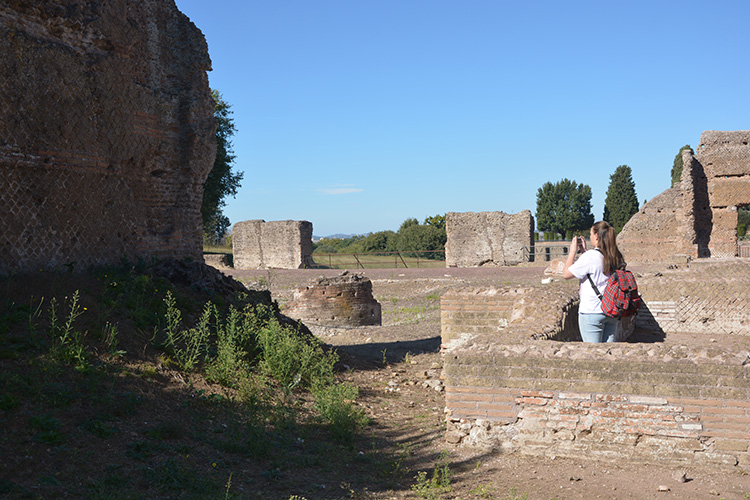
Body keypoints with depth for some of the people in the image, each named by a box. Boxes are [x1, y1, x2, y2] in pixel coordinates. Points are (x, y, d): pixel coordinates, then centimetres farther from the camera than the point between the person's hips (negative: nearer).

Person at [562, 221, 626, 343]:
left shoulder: (590, 256, -16)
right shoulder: (615, 256, 6)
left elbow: (566, 274, -9)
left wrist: (573, 251, 0)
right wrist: (584, 251, 20)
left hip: (592, 312, -7)